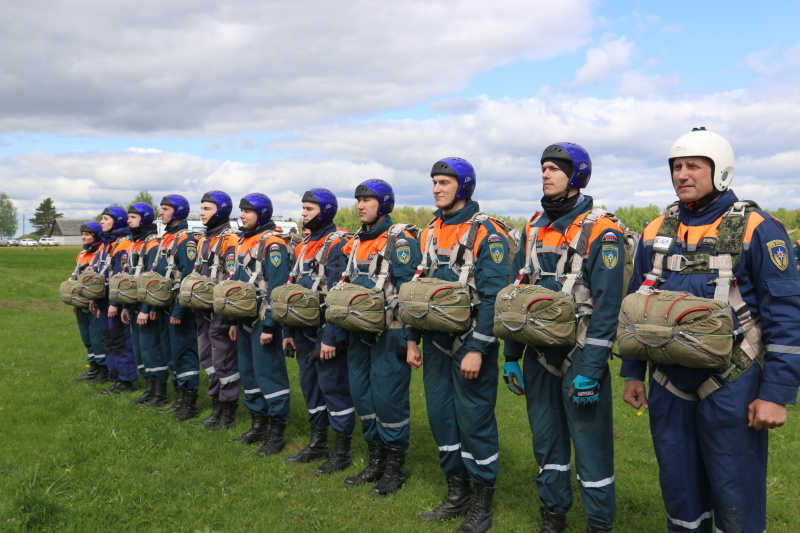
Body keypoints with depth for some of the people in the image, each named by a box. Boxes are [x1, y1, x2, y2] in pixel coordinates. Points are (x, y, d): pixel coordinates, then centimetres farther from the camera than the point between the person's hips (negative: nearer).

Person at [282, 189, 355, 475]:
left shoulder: (337, 244, -13)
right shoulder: (303, 245, 14)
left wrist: (331, 338, -23)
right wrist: (288, 330, 14)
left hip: (326, 332, -9)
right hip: (305, 332, 9)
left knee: (334, 387, -1)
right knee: (310, 385, 16)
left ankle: (342, 451, 10)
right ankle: (317, 442, 29)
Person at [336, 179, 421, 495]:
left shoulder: (400, 240, -9)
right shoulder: (356, 243, 15)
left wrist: (408, 338, -19)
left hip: (389, 334, -8)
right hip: (359, 332, 8)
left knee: (389, 398, -3)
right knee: (362, 395, 12)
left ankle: (394, 467, 13)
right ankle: (375, 461, 26)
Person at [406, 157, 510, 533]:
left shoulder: (487, 234, -11)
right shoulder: (428, 233, 10)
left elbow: (493, 297, -16)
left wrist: (477, 349, -19)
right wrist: (413, 340, 12)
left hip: (470, 344, -7)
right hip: (436, 343, 7)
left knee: (475, 419, 1)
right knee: (440, 415, 12)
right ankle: (456, 495, 28)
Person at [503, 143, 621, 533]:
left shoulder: (601, 231, -10)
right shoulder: (534, 228, 9)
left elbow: (606, 307, -15)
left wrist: (590, 370, -18)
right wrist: (511, 356, 9)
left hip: (580, 357, -6)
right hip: (538, 356, 6)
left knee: (590, 443, 3)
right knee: (545, 439, 15)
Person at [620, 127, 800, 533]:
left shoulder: (757, 230, -8)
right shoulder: (656, 232, 6)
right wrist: (632, 373, 12)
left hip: (730, 388, -4)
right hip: (668, 386, 5)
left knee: (736, 497, 6)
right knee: (678, 487, 16)